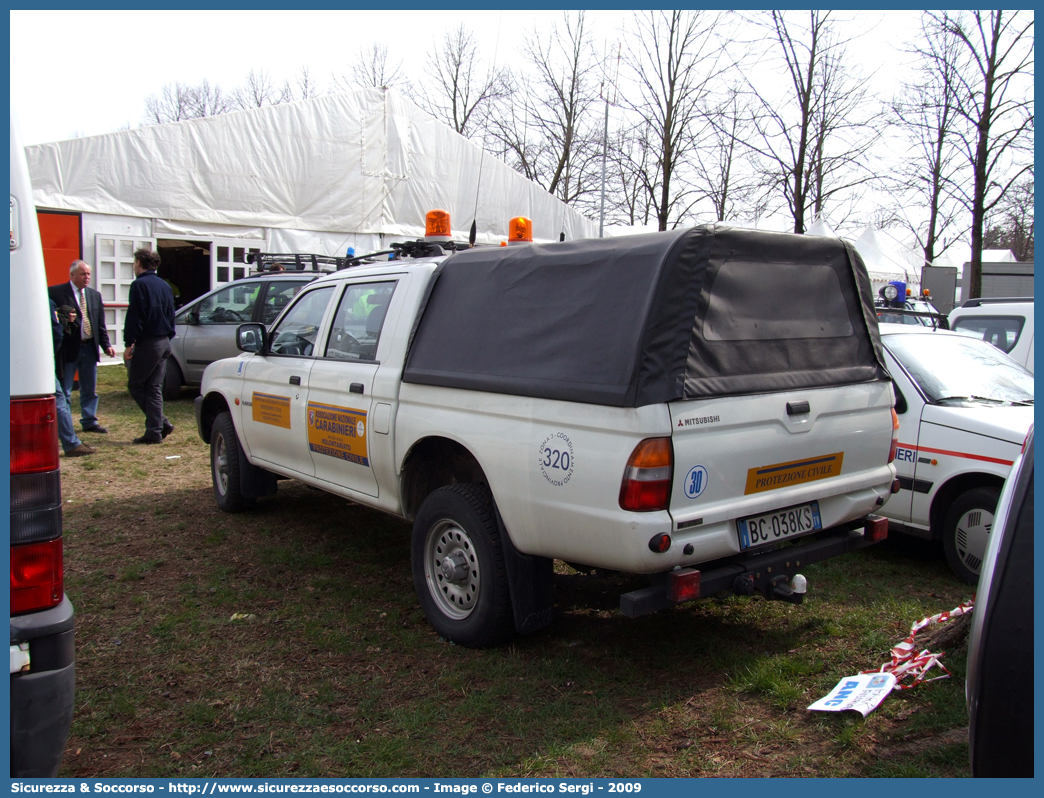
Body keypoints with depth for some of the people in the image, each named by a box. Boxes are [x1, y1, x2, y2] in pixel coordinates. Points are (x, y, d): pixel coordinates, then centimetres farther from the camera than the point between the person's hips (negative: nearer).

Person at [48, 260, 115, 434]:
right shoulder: (55, 293, -6)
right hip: (68, 348, -5)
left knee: (90, 390, 13)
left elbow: (101, 324, 12)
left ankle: (89, 422, 23)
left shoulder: (95, 295, 12)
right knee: (64, 391, 2)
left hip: (89, 348, 6)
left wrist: (106, 345, 3)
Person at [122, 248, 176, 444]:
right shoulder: (165, 286, 13)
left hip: (147, 343, -7)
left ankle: (162, 423, -1)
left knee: (135, 385, 4)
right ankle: (154, 431, 7)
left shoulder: (139, 285, -10)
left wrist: (129, 343, -11)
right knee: (154, 388, 10)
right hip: (164, 342, 8)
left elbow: (134, 317, -14)